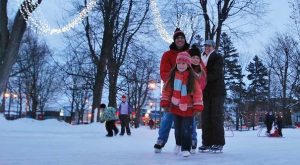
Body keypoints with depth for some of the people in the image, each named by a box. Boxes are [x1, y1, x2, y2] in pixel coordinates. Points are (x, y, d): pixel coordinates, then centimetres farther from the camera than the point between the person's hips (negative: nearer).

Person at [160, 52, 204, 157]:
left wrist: (197, 107, -16)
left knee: (186, 130, -5)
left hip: (188, 109, -3)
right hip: (176, 108, 3)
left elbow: (198, 93, -11)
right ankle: (178, 144, 40)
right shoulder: (172, 76, -3)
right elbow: (167, 90, 1)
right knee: (177, 129, 17)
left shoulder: (193, 78, -11)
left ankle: (186, 148, 9)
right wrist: (165, 103, -4)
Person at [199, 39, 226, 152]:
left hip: (217, 91, -5)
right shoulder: (202, 59, 18)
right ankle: (207, 142, 6)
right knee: (205, 117, 2)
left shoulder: (218, 58, 1)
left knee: (216, 117, -6)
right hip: (205, 92, 5)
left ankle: (218, 143, -3)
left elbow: (216, 74, -12)